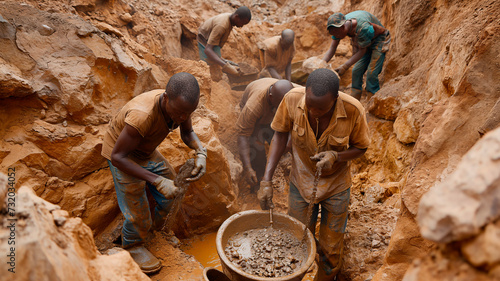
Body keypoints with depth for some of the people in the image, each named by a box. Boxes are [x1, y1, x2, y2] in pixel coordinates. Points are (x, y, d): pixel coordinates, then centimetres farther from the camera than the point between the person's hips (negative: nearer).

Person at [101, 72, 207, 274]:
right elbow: (117, 157, -34)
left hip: (147, 151, 6)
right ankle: (132, 245, 28)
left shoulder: (181, 104, -21)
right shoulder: (142, 115, -43)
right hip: (123, 155, -6)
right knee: (138, 213, -2)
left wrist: (201, 152, -24)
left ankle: (158, 228, 39)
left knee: (169, 197, 10)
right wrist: (157, 180, -39)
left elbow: (187, 133, -2)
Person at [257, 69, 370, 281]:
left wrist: (336, 156, -31)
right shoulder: (292, 99, -26)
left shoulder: (353, 111, -28)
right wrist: (266, 180, -17)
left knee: (330, 251, 15)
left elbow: (360, 148, -9)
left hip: (336, 185, 0)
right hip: (301, 181, 1)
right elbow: (280, 135, -11)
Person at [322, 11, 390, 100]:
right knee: (356, 71, 2)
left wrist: (345, 66, -34)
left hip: (379, 40, -6)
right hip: (362, 42, 7)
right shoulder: (338, 26, -20)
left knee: (371, 73, -14)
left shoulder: (363, 28, -40)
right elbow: (332, 49, -15)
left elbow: (362, 51, -28)